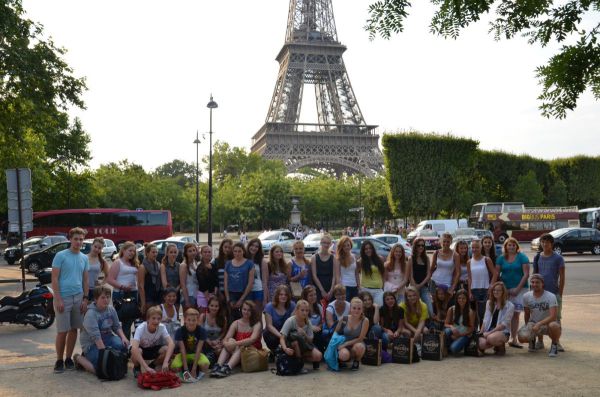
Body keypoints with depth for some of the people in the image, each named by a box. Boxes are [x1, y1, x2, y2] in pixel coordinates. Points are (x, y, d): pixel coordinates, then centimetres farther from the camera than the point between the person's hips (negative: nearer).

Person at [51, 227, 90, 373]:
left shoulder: (84, 258, 9)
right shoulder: (60, 256, -6)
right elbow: (54, 279, -8)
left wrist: (85, 299, 6)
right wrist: (58, 299, -14)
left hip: (78, 298, 5)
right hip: (63, 298, -5)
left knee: (73, 329, 8)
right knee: (62, 331, -1)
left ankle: (68, 358, 20)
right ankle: (59, 360, 11)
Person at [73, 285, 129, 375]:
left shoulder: (111, 309, 2)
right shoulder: (90, 314, -21)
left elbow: (117, 327, 8)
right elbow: (96, 336, -26)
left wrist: (123, 337, -13)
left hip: (107, 337, 6)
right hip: (91, 344, -6)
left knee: (123, 345, -25)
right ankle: (79, 358, 6)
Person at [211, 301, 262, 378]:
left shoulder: (257, 324, -5)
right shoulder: (236, 323, 5)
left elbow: (252, 339, -22)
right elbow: (226, 339, -6)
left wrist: (235, 343, -32)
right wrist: (225, 343, -31)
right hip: (236, 351, 3)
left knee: (240, 347, -34)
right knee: (230, 340, -25)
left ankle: (227, 368, -53)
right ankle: (218, 365, -41)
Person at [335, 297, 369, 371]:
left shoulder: (365, 320, -13)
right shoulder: (344, 319, -7)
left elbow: (360, 339, -12)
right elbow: (336, 333, 8)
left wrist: (345, 344, -18)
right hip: (344, 346, 0)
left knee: (359, 346, -37)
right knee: (344, 355, -36)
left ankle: (356, 362, -2)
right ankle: (340, 359, 5)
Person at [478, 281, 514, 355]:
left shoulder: (509, 306, -4)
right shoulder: (489, 303, 13)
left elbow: (504, 324, -10)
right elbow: (485, 320, 10)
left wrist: (489, 333, -18)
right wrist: (481, 333, -3)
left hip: (503, 331, -4)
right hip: (488, 330, 4)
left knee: (491, 338, -38)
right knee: (481, 343, -29)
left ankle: (501, 346, -3)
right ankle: (496, 344, 5)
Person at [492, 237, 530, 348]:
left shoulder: (522, 257, -1)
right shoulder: (501, 258, 7)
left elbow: (526, 274, -6)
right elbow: (496, 274, 5)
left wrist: (517, 288, -12)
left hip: (519, 289, -2)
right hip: (504, 288, 2)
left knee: (515, 314, 2)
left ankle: (513, 339, 9)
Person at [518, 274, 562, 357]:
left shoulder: (551, 296, -18)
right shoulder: (526, 296, -4)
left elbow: (553, 316, -28)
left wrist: (539, 324, -37)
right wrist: (527, 328, 16)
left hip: (547, 323, -3)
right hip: (533, 323, 3)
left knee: (554, 325, -40)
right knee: (522, 337, -26)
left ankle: (554, 345, -6)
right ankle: (532, 340, 15)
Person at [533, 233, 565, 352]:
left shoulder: (558, 258, -5)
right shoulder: (537, 257, 4)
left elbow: (562, 277, -3)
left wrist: (560, 294, -6)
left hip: (554, 293, -3)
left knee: (556, 318, 4)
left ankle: (556, 342, 16)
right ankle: (540, 341, 18)